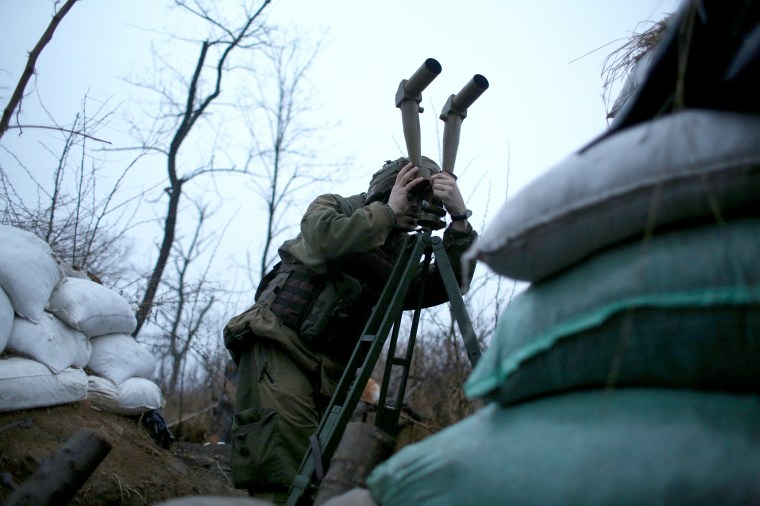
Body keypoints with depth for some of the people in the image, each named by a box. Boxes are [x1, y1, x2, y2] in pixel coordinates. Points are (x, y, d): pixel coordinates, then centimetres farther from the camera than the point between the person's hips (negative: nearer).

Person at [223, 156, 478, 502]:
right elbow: (327, 240, -18)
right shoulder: (333, 208, 6)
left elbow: (448, 285, 0)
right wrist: (387, 212, -8)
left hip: (330, 370, 5)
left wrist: (459, 219, -10)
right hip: (278, 346, -5)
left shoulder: (401, 259, 15)